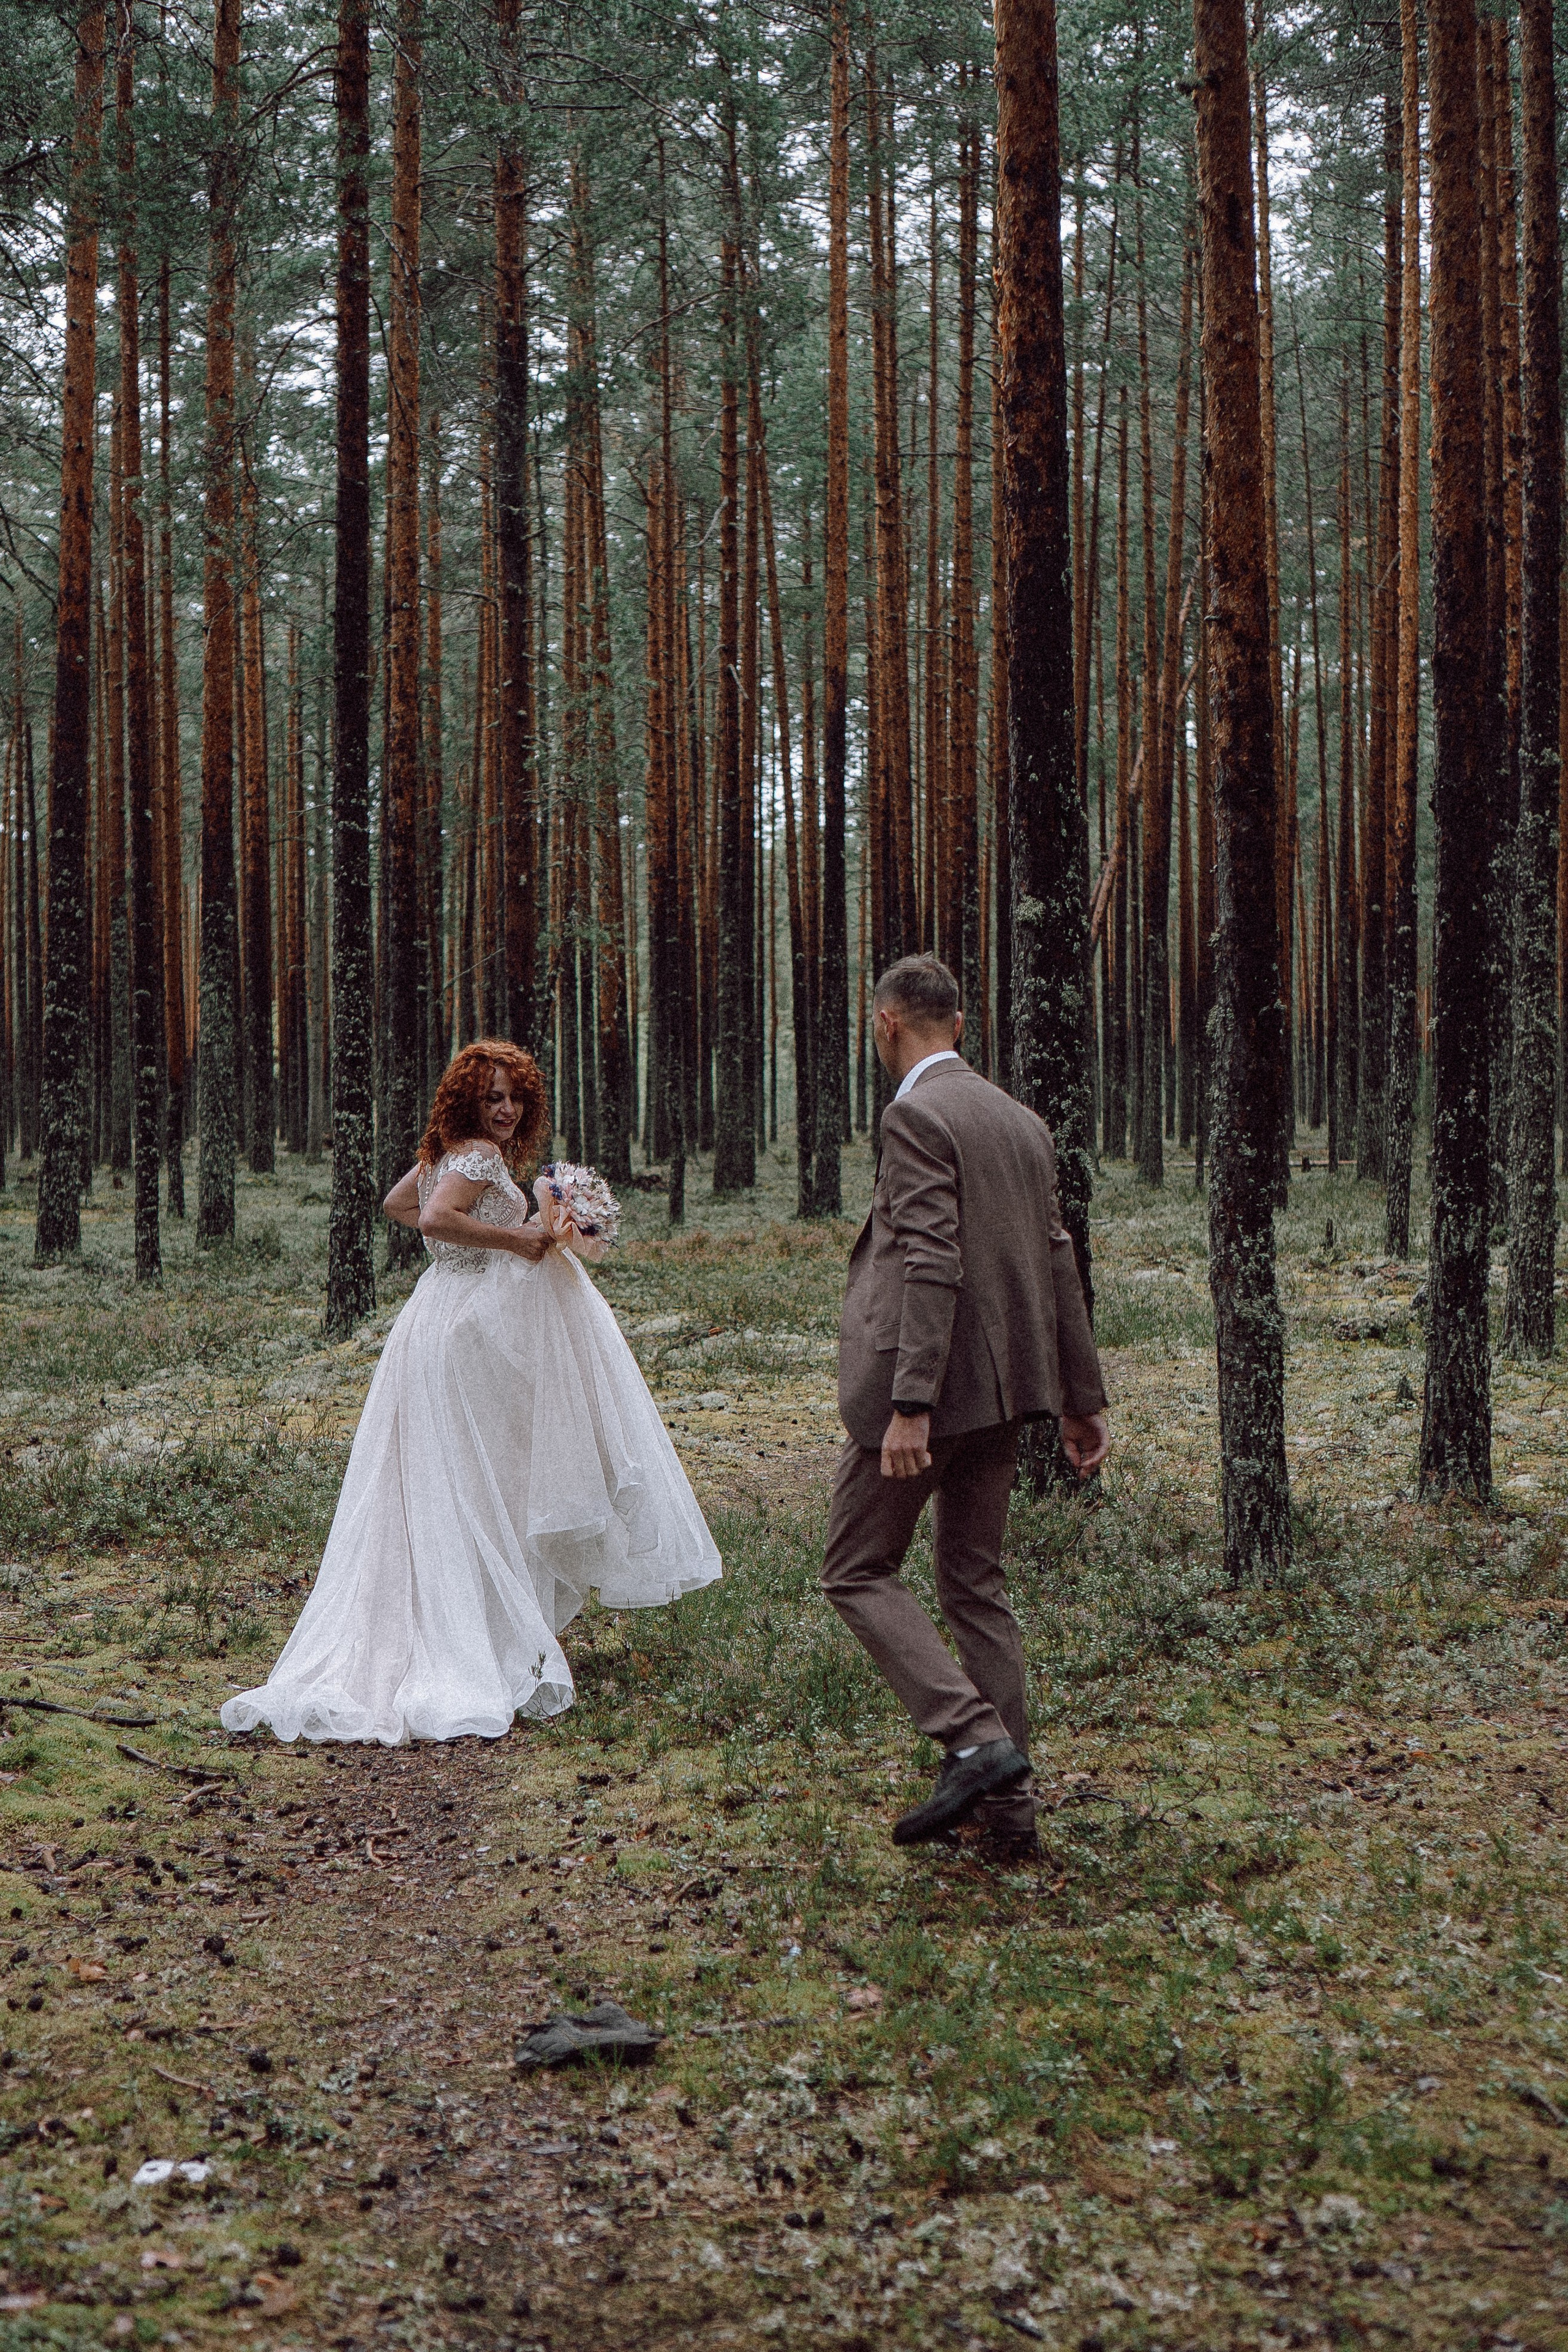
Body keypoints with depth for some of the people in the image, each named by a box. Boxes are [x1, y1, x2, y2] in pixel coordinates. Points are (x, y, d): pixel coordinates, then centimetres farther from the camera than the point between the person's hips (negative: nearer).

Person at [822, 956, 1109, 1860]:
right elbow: (1059, 1266, 14)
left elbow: (932, 1266, -21)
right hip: (1004, 1388, 8)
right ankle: (1008, 1805, 15)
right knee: (977, 1587, 13)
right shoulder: (1023, 1120, 13)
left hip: (928, 1381, -8)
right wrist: (1082, 1397, 18)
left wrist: (911, 1405, -24)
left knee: (859, 1571, 4)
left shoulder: (918, 1115, -12)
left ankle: (977, 1738, -9)